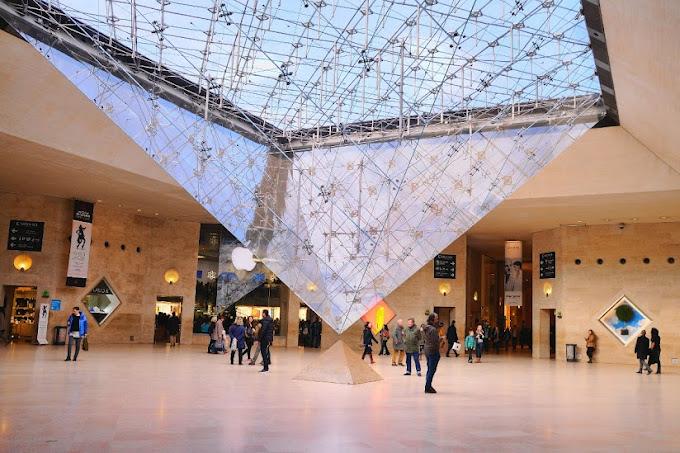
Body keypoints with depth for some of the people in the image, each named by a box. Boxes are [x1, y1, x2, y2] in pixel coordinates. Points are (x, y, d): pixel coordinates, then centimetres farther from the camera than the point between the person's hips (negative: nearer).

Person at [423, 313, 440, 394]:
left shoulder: (426, 328, 9)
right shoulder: (433, 329, -19)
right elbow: (435, 341, -20)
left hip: (427, 350, 9)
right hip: (433, 351, -9)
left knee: (429, 369, 18)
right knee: (432, 370, -2)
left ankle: (428, 387, 24)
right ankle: (428, 387, 2)